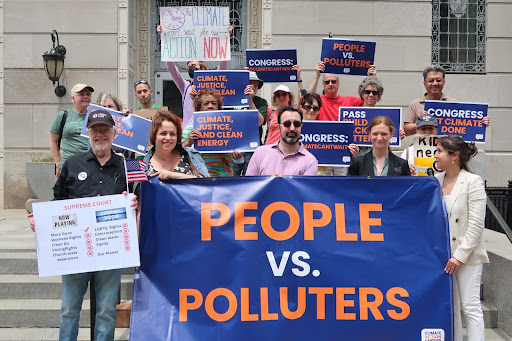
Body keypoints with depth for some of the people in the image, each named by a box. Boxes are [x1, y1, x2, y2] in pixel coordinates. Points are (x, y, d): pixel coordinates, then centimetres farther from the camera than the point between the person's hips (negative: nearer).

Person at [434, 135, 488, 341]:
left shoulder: (473, 182, -10)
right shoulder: (436, 180, 6)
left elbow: (476, 225, -13)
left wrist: (460, 255, -16)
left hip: (466, 256, -5)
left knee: (470, 307, -1)